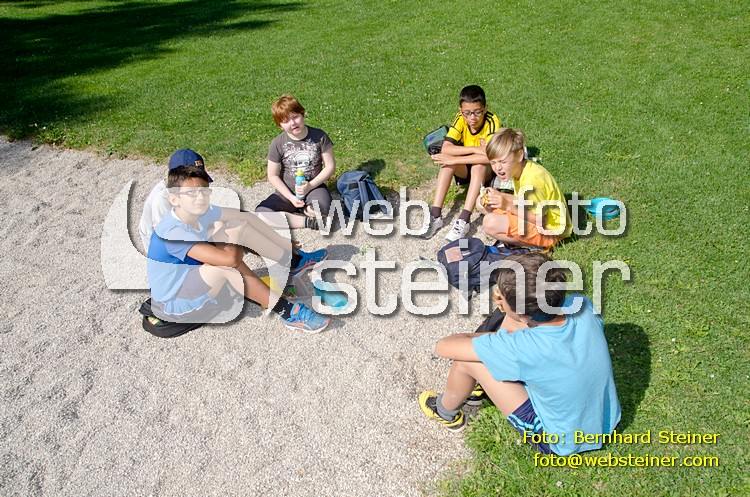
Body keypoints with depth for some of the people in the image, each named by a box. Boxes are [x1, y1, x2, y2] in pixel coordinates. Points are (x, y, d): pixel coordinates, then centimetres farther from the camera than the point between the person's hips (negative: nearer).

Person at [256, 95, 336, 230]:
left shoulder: (319, 136, -8)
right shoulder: (277, 144, -6)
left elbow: (330, 166, -4)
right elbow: (273, 176, -1)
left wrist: (310, 185, -15)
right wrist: (291, 197, -12)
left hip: (314, 187, -2)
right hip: (287, 191, 2)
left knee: (321, 209, -37)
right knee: (260, 214, -24)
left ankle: (303, 209, -3)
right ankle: (307, 221, -19)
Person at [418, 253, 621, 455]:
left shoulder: (521, 349, -37)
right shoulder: (582, 305, -23)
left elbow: (443, 347, -24)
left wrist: (475, 339, -5)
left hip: (563, 444, -5)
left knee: (465, 360, -9)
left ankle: (446, 413, 25)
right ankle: (491, 381, 33)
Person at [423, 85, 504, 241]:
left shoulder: (492, 121, -27)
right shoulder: (460, 119, -17)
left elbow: (490, 156, -41)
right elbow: (445, 149, -29)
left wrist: (454, 160, -39)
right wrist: (476, 149, -36)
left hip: (486, 171, -3)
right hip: (465, 169, 3)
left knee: (479, 165, -35)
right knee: (448, 160, -27)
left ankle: (464, 220, -38)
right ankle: (435, 215, -30)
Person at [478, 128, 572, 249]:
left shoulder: (533, 180, -29)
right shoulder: (518, 169, -2)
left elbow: (540, 220, -24)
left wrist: (509, 206, -29)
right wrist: (500, 195, -10)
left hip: (549, 231, -9)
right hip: (533, 215, 9)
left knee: (490, 223, -30)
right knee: (482, 203, 4)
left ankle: (534, 246, -9)